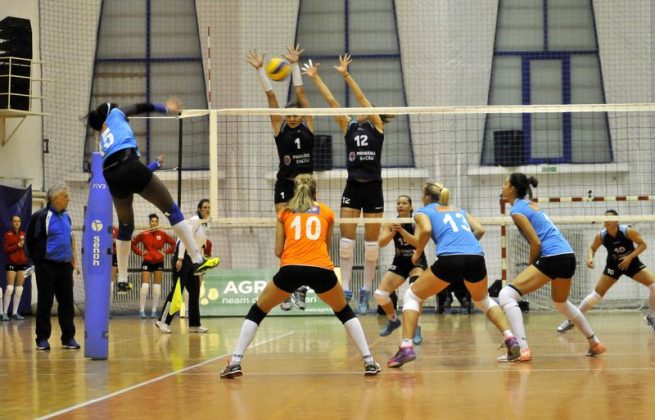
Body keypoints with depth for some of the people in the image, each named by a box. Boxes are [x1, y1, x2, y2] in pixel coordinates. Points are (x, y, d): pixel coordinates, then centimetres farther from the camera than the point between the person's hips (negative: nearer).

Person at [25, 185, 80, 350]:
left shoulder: (66, 217, 10)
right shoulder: (41, 217, -11)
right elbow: (30, 240, -6)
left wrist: (73, 260, 13)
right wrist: (38, 259, -1)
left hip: (65, 266, 6)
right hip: (47, 266, -6)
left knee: (67, 302, 7)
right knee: (45, 303, 0)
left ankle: (68, 338, 14)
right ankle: (42, 339, 7)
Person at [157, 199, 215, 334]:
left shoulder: (206, 223, 12)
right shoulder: (194, 220, -12)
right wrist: (180, 258, -26)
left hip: (193, 259, 9)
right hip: (183, 257, -9)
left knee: (195, 292, 7)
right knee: (177, 290, -10)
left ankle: (194, 324, 10)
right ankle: (163, 321, -7)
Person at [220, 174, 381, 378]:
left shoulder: (285, 212, 19)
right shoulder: (327, 212, 21)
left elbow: (278, 251, 17)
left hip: (290, 269, -1)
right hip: (322, 269, 1)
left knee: (257, 310, 18)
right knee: (345, 312, 25)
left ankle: (235, 362, 5)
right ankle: (369, 361, 17)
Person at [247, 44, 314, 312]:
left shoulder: (308, 126, 0)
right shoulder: (279, 129, 0)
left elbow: (300, 93, -2)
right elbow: (271, 96, -5)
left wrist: (294, 64, -3)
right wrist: (260, 70, -7)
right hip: (284, 185, -1)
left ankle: (300, 288, 8)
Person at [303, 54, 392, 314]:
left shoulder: (377, 126, 3)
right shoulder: (349, 127, 10)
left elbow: (362, 99, -8)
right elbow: (332, 102, 3)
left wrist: (346, 75, -15)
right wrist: (315, 78, -2)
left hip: (373, 188, -3)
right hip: (352, 187, 3)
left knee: (371, 241, 3)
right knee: (346, 238, -5)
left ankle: (366, 291, 9)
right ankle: (345, 288, -3)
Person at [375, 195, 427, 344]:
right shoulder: (391, 223, -7)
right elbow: (381, 243, -18)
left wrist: (401, 230, -41)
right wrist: (392, 232, -36)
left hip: (417, 262, -4)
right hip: (399, 263, 4)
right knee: (380, 295, -4)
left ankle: (416, 329, -20)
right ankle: (393, 320, 25)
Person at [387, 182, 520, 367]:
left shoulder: (423, 211, 19)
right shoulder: (460, 211, 32)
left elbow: (426, 229, -2)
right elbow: (479, 230, 17)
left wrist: (417, 253, 11)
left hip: (449, 260, -4)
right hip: (476, 257, 4)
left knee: (412, 296, 16)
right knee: (483, 300, 32)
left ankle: (406, 347, 0)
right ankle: (511, 339, 14)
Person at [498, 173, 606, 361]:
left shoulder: (517, 210, -5)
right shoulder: (531, 204, 20)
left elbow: (536, 242, -12)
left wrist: (531, 264, 2)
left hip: (553, 258, -9)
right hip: (568, 256, 9)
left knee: (507, 295, -11)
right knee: (562, 303, 33)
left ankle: (522, 349, -23)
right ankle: (595, 344, 42)